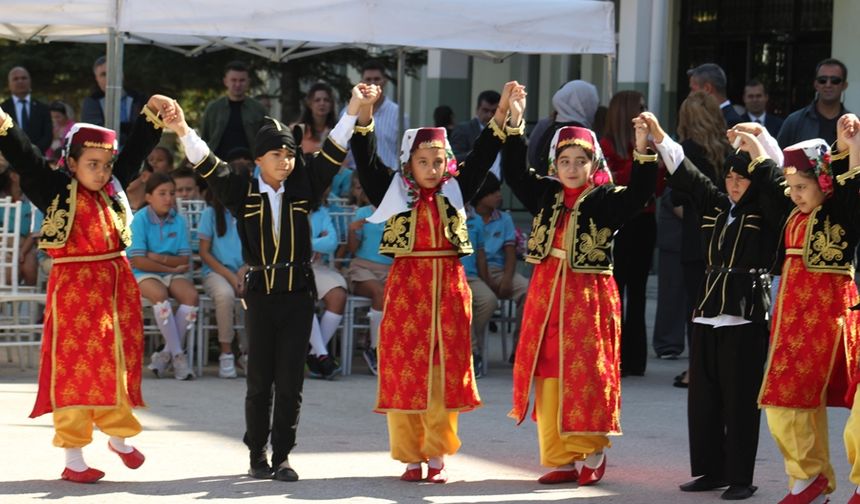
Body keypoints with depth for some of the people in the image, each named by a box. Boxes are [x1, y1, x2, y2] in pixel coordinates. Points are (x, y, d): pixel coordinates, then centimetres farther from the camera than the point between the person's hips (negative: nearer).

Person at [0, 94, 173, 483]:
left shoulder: (113, 189, 9)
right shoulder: (57, 191, -5)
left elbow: (136, 151, 15)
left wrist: (153, 113, 7)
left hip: (117, 286, 5)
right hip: (74, 288, -5)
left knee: (118, 366, 11)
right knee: (74, 369, -2)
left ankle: (118, 437, 29)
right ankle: (73, 458, 3)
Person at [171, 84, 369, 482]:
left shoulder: (303, 188, 6)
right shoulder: (243, 191, 1)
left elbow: (332, 155, 4)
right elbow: (208, 166, -9)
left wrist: (352, 112, -6)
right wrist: (185, 133, -25)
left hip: (298, 292, 1)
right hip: (260, 291, -1)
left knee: (290, 380, 1)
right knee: (260, 380, 4)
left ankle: (282, 457, 6)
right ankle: (257, 455, 13)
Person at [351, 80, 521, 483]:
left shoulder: (455, 191, 8)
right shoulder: (393, 192, 2)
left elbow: (483, 155, 6)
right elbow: (366, 159, -7)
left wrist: (503, 111, -6)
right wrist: (364, 113, -20)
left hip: (448, 286, 2)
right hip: (406, 286, -1)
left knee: (445, 371, 2)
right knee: (404, 369, -1)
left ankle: (437, 456, 10)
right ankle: (411, 457, 6)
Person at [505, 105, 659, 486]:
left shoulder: (605, 199, -4)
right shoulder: (546, 194, 9)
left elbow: (639, 194, -18)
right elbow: (515, 172, 10)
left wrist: (642, 151, -30)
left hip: (589, 295, -5)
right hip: (547, 292, 5)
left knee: (586, 372, -5)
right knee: (549, 376, 5)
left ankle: (592, 451, 11)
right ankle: (559, 459, 12)